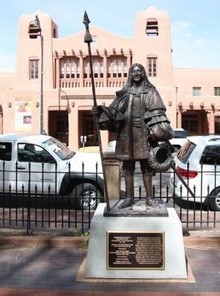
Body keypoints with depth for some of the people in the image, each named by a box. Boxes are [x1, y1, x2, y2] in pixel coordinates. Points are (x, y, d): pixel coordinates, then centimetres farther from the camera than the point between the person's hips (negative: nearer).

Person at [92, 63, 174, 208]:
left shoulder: (150, 91, 6)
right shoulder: (124, 93, 13)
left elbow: (157, 113, -4)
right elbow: (113, 111, 7)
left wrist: (158, 132, -16)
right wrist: (101, 112, -12)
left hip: (143, 134, -2)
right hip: (126, 134, 3)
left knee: (146, 167, 3)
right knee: (128, 167, 6)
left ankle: (149, 198, 11)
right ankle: (129, 197, 15)